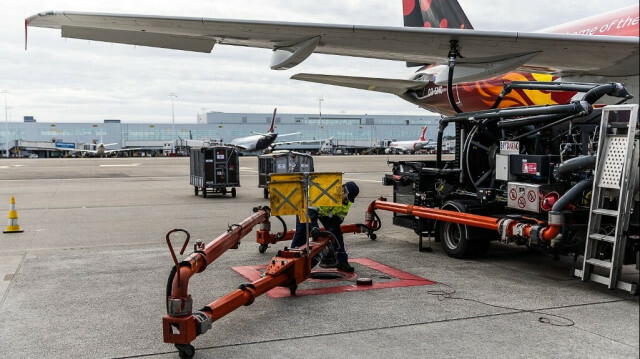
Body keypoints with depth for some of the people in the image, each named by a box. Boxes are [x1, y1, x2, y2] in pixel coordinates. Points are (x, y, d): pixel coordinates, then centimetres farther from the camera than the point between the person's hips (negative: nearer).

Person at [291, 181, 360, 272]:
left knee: (336, 232, -5)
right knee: (301, 232, -8)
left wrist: (332, 229, -27)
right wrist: (314, 227, -49)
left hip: (326, 212, 5)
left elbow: (339, 218, -11)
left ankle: (342, 261, 1)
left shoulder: (347, 202, -21)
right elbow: (310, 209, -43)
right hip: (308, 205, -5)